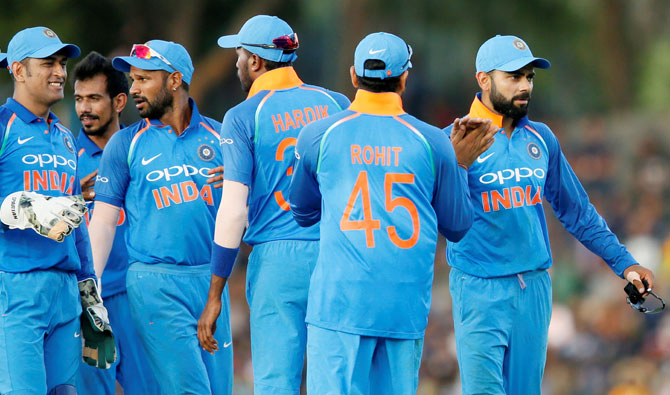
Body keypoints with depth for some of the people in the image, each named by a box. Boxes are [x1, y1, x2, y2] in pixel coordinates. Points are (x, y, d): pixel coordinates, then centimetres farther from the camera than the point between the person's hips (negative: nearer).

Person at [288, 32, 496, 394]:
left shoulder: (318, 137, 3)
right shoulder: (431, 142, 4)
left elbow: (303, 214, 21)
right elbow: (456, 227, 12)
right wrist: (461, 164, 26)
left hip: (340, 303, -1)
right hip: (407, 307, 1)